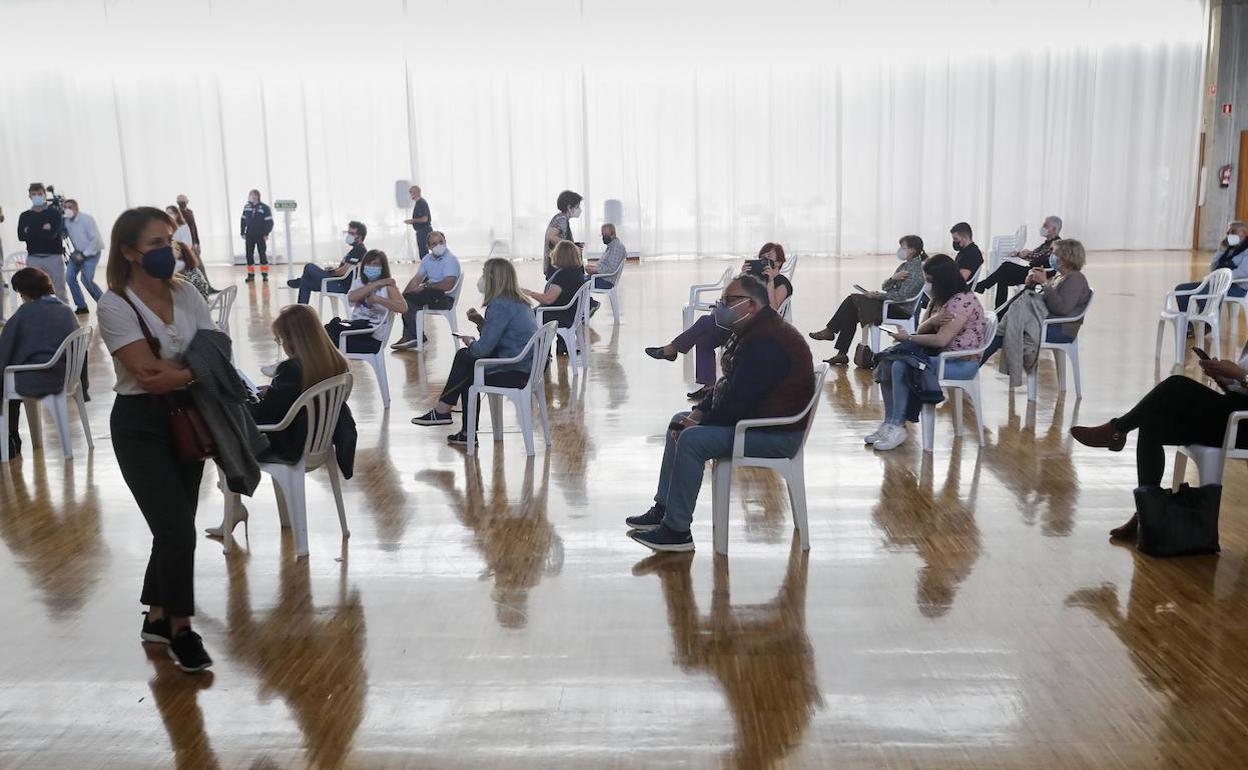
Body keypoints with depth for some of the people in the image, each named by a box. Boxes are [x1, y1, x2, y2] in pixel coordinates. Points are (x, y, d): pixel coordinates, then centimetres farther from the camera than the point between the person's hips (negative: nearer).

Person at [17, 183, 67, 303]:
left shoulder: (54, 213, 2)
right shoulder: (25, 216, 10)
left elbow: (52, 234, -13)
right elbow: (21, 236, -4)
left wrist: (31, 232, -8)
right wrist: (42, 230, -10)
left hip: (54, 257, -2)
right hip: (33, 258, 3)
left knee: (60, 292, 1)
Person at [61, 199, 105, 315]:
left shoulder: (86, 219, -17)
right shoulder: (66, 221, 0)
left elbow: (95, 239, -19)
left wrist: (84, 255, -20)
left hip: (91, 252, -6)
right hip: (78, 252, 6)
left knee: (86, 279, -18)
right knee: (70, 276, -8)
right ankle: (81, 306, 1)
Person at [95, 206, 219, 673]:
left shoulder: (186, 294, 2)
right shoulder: (115, 306, -14)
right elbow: (148, 375, -20)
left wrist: (175, 373, -14)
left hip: (187, 417, 5)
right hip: (141, 427, -5)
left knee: (174, 527, 12)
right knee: (178, 530, -8)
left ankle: (157, 618, 30)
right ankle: (180, 628, 12)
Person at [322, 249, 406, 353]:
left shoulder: (388, 286, 1)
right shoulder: (359, 282, 18)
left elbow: (403, 307, -17)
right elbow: (351, 298, -6)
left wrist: (377, 299, -20)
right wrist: (375, 284, -9)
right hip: (355, 326, 5)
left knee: (335, 325, -23)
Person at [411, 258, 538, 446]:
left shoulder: (500, 305, -17)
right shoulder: (518, 302, 13)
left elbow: (484, 348, -19)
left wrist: (470, 343, 2)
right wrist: (481, 322, 6)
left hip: (516, 372, -9)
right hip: (528, 366, 9)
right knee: (464, 356, 16)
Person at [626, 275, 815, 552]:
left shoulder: (766, 343, -25)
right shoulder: (751, 333, 11)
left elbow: (737, 401, -27)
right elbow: (728, 384, 15)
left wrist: (698, 424, -14)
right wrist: (698, 413, 2)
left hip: (777, 435, -12)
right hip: (752, 416, 12)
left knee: (693, 440, -25)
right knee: (679, 421, 14)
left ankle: (677, 531, -15)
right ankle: (663, 509, 16)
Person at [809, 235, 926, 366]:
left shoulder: (917, 269, -12)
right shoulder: (905, 265, 18)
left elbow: (902, 295, -21)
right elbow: (885, 286, 11)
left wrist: (877, 295, -18)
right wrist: (893, 278, -11)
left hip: (903, 310, -9)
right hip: (892, 303, 9)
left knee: (854, 300, -17)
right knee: (852, 314, -9)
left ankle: (830, 331, -4)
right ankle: (842, 354, -10)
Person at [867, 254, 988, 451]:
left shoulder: (962, 301, -17)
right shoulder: (938, 300, 14)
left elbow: (941, 340, -23)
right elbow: (921, 331, 8)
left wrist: (908, 338, -12)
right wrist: (932, 321, -15)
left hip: (961, 362, -10)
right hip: (939, 355, 10)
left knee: (900, 367, -25)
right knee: (886, 364, -5)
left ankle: (897, 427, -17)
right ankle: (890, 424, -2)